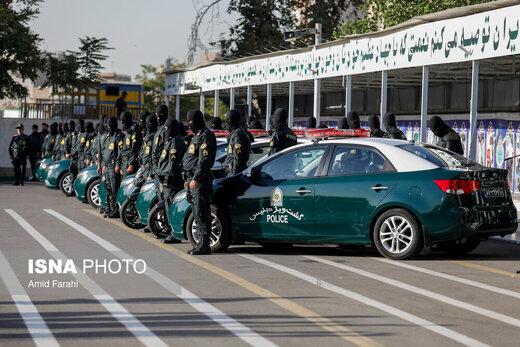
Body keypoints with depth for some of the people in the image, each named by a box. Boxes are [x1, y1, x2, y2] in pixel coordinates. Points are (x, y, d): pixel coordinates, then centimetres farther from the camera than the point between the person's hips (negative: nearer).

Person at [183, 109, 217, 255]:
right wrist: (188, 180, 25)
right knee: (197, 212, 11)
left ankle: (204, 245, -11)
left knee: (201, 212, -11)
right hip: (193, 179, 10)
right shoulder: (197, 136, 23)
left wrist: (196, 178, -23)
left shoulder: (206, 136, -11)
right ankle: (203, 243, 15)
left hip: (201, 180, -10)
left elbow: (204, 160, -19)